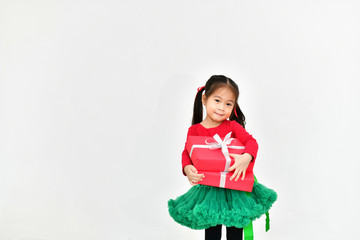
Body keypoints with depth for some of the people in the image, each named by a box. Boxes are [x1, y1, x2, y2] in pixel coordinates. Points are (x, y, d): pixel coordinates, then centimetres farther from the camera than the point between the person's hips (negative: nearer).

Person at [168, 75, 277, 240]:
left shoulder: (232, 126, -6)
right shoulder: (194, 130, -5)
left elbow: (251, 141, -15)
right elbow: (187, 152, -3)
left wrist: (246, 158, -34)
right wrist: (187, 168, -23)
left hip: (234, 187, 0)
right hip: (208, 188, 0)